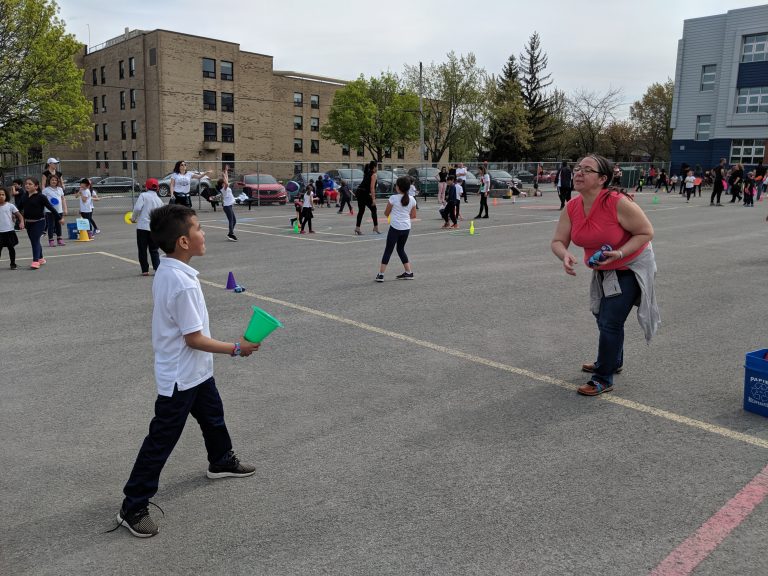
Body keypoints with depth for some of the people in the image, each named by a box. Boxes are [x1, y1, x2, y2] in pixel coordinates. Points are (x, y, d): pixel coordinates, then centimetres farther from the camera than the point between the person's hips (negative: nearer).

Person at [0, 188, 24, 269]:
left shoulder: (10, 206, -1)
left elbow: (19, 215, -3)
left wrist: (21, 222, -20)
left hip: (9, 231, -1)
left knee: (11, 248, 7)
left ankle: (13, 264, 19)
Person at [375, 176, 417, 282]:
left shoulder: (393, 198, -10)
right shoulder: (412, 199, 1)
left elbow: (386, 213, -1)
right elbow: (413, 215, 7)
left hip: (395, 228, -4)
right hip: (406, 228, 5)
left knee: (388, 250, 1)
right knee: (401, 249, 20)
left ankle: (381, 274, -2)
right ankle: (409, 272, 20)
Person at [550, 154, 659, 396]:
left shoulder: (618, 203, -32)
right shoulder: (572, 207, -14)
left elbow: (646, 232, -22)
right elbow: (558, 241, -11)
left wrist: (619, 253, -35)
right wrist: (565, 255, -34)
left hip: (631, 266, -7)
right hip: (604, 269, 7)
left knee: (610, 321, -9)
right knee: (601, 315, 24)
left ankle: (603, 379, 8)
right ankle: (612, 361, 49)